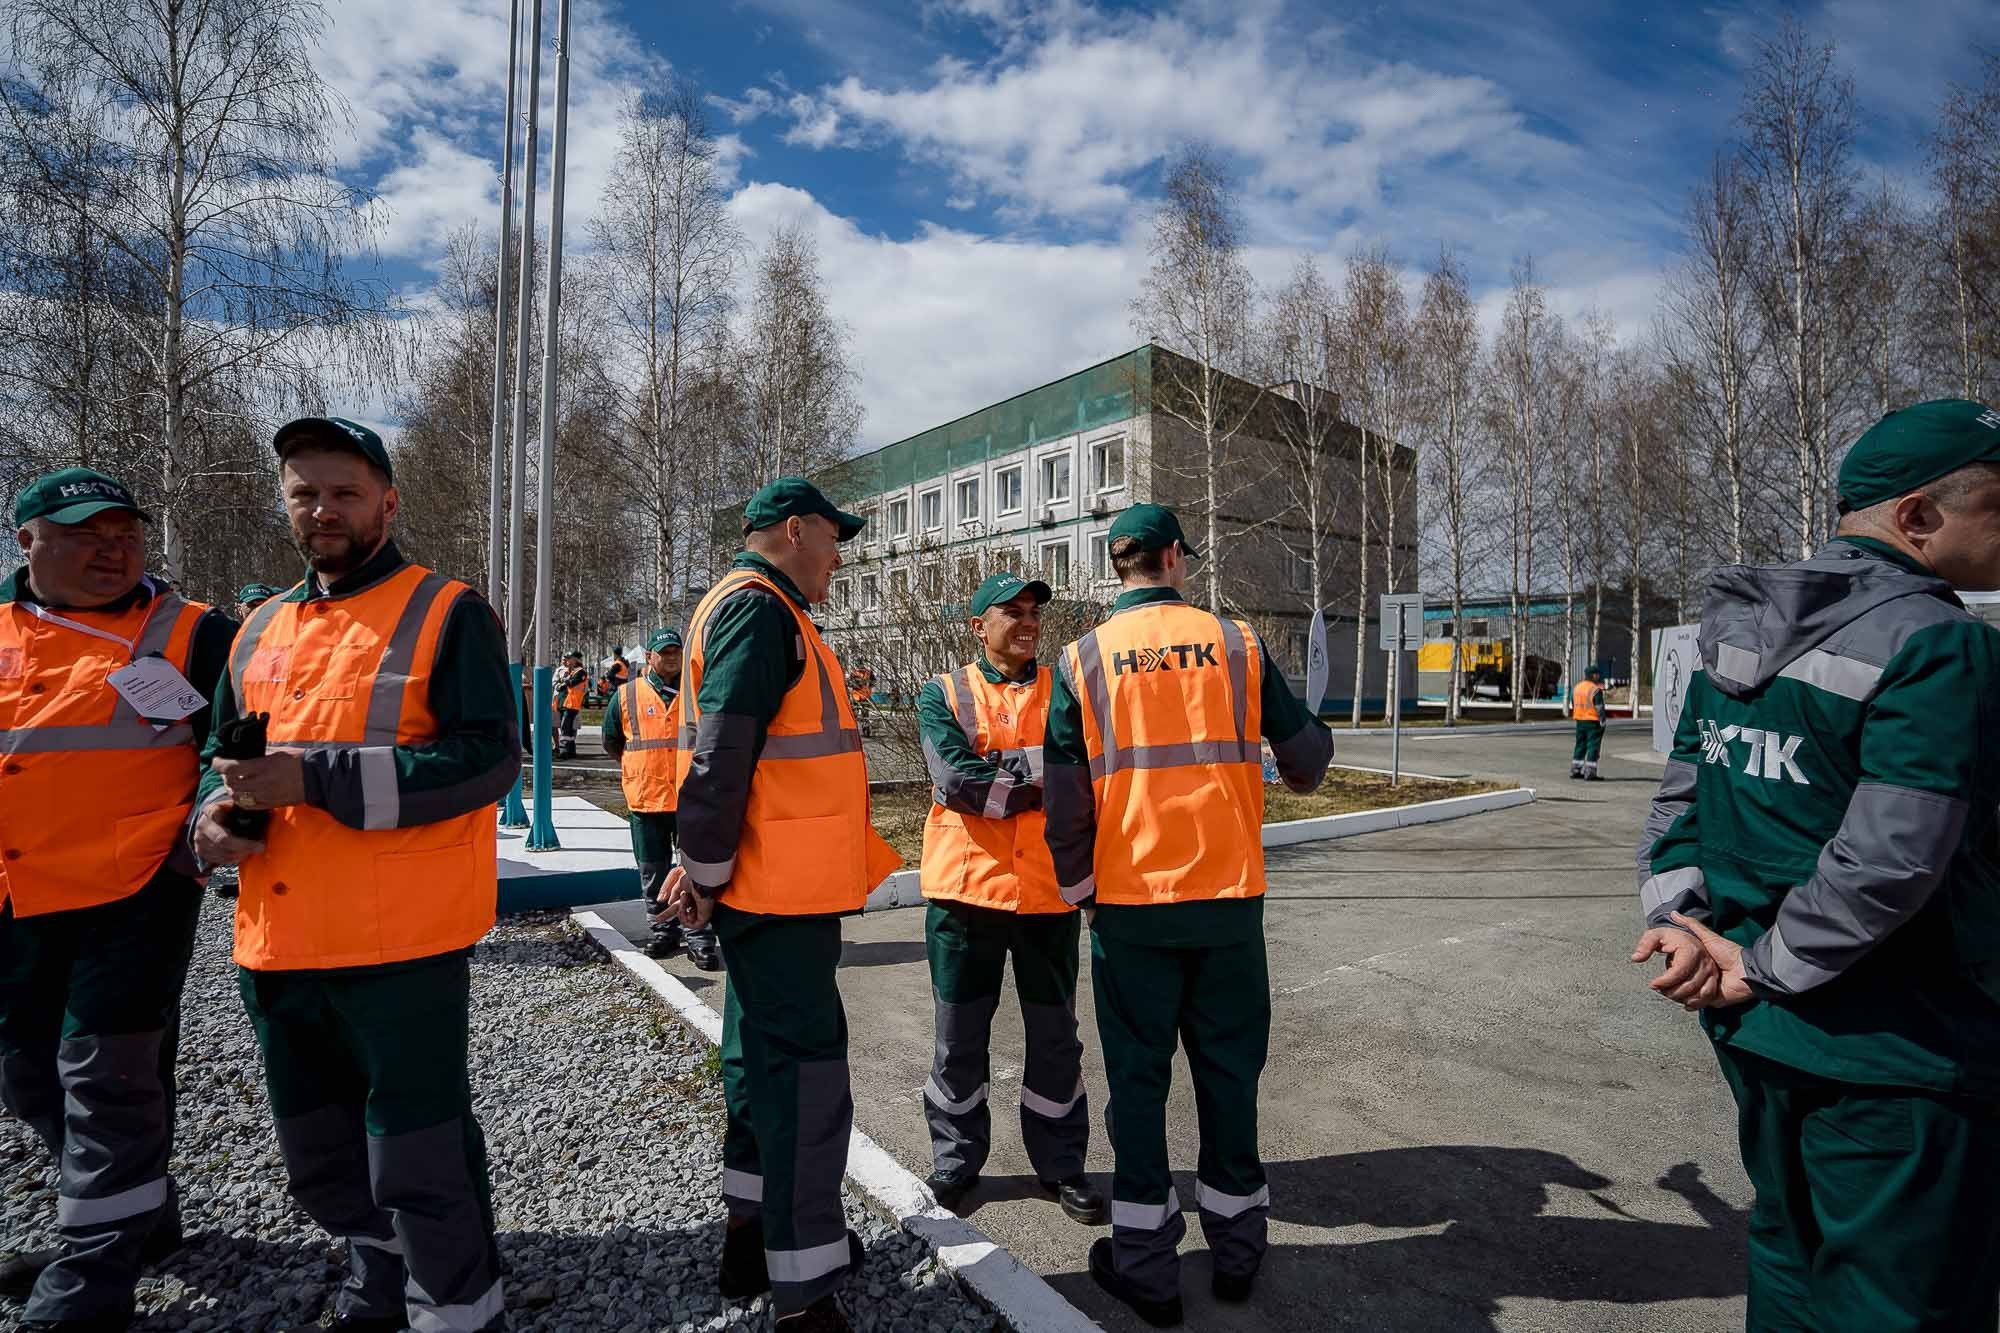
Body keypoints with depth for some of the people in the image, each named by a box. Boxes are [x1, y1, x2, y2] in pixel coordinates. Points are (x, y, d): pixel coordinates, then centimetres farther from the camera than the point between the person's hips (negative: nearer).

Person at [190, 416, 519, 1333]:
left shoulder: (446, 614, -7)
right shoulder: (261, 629, 15)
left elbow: (489, 757, -18)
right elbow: (225, 751, 23)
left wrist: (317, 777, -22)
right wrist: (216, 811, 1)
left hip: (403, 946, -7)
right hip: (277, 947, 8)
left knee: (417, 1163, 2)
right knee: (319, 1157, 23)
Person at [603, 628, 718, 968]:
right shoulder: (626, 696, 4)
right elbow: (611, 742, 17)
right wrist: (638, 765, 15)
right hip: (646, 797, 1)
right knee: (653, 872, 10)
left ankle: (700, 938, 6)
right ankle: (664, 931, 25)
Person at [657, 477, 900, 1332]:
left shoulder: (758, 610, 19)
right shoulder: (759, 610, -15)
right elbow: (722, 754, -22)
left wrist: (708, 865, 17)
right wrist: (708, 871, -16)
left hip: (778, 889, 11)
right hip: (781, 893, -11)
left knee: (766, 1057, 20)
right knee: (804, 1074, -2)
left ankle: (756, 1237, 37)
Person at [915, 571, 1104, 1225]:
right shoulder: (943, 694, 0)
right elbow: (956, 780, -14)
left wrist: (1004, 766, -18)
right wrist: (1040, 780, -12)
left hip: (1049, 890, 1)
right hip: (965, 885, -1)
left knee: (1054, 1035, 14)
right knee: (959, 1036, 13)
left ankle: (1061, 1163, 32)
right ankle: (956, 1159, 34)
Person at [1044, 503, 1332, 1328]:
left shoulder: (1084, 659, -3)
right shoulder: (1237, 643, -1)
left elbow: (1065, 797, -4)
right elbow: (1307, 754, 5)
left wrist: (1077, 886, 10)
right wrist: (1297, 775, 29)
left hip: (1129, 902, -1)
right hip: (1229, 895, 1)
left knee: (1138, 1076, 12)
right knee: (1228, 1068, 16)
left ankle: (1145, 1266, 23)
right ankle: (1236, 1245, 33)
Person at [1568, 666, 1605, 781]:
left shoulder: (1576, 687, 9)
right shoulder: (1595, 690, -14)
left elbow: (1573, 705, 14)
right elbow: (1600, 708, -14)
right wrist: (1602, 722, -8)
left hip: (1579, 721, 7)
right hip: (1593, 721, -7)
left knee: (1580, 746, 14)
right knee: (1593, 746, -1)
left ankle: (1575, 771, 16)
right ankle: (1590, 773, -2)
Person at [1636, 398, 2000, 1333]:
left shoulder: (1739, 632, 5)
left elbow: (1681, 798, 4)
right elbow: (1888, 866, -25)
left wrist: (1680, 918, -5)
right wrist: (1765, 969, -14)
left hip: (1753, 1031, 7)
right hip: (1892, 1050, -7)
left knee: (1789, 1256, 24)